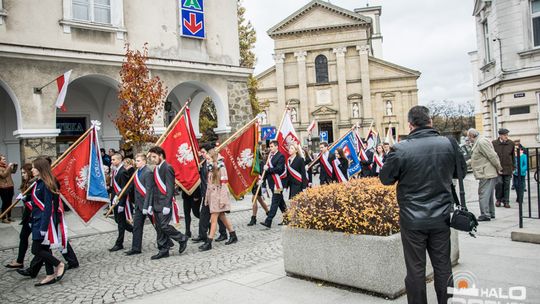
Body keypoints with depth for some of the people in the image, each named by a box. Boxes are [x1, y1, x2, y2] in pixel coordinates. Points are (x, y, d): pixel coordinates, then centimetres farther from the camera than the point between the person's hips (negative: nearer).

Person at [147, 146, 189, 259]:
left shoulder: (167, 168, -11)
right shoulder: (156, 169, 15)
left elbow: (170, 188, -17)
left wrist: (167, 205, -21)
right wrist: (151, 204, 15)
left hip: (164, 204, -8)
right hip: (157, 204, 8)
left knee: (164, 226, -11)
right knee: (159, 228, 9)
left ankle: (182, 239, 8)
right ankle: (163, 250, 17)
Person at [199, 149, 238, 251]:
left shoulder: (221, 168, -11)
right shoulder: (211, 169, 12)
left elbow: (224, 184, -14)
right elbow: (209, 185, 13)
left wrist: (222, 199, -17)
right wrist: (207, 198, 11)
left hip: (218, 196, -8)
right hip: (212, 196, 8)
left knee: (213, 219, -7)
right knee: (222, 217, 14)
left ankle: (209, 242, -3)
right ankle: (233, 236, 26)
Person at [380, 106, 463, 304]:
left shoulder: (400, 149, -17)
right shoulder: (449, 144, -7)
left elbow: (385, 179, -4)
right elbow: (460, 171, 10)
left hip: (412, 220, -3)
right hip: (441, 217, 3)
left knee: (415, 269, 9)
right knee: (442, 266, 16)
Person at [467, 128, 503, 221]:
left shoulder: (481, 142, -17)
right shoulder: (478, 142, 16)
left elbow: (492, 156, -19)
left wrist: (498, 168, -12)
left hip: (486, 174, -11)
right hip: (487, 173, 11)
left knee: (483, 194, -8)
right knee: (488, 194, 17)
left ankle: (485, 214, -6)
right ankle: (491, 213, 25)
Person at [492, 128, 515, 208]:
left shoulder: (511, 143, 3)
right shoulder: (494, 143, -4)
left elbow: (513, 156, 11)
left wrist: (513, 168, 10)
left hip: (508, 168, 2)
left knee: (506, 185, 6)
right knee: (499, 183, -11)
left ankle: (506, 201, 17)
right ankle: (498, 199, 11)